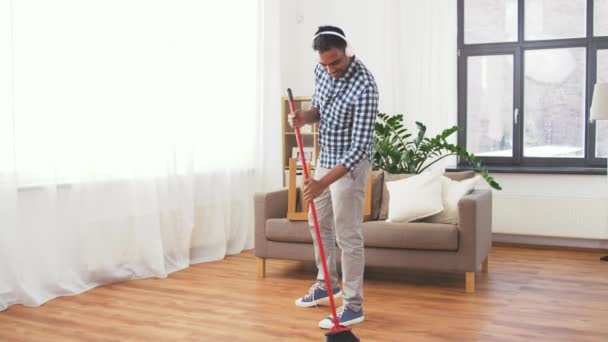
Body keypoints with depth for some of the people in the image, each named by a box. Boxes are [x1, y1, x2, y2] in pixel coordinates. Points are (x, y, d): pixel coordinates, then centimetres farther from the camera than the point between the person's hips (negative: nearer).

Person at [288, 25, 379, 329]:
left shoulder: (364, 86, -28)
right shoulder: (321, 71, -4)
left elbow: (360, 145, -30)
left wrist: (324, 181, -35)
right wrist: (305, 117, -10)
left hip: (351, 164, -8)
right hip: (326, 158, 8)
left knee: (348, 235, -3)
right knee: (319, 224, 18)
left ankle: (354, 305, 9)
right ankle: (327, 284, 36)